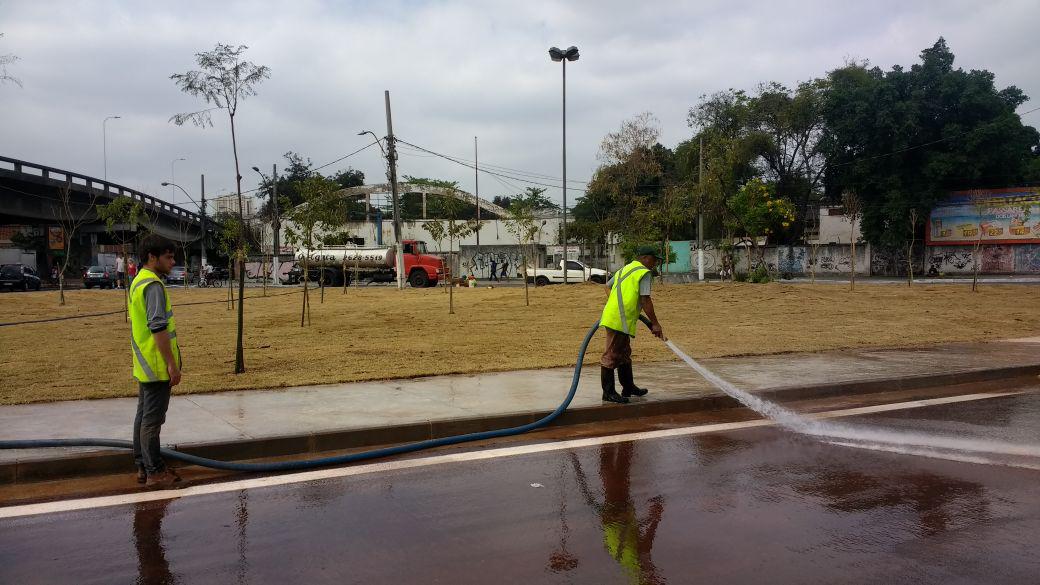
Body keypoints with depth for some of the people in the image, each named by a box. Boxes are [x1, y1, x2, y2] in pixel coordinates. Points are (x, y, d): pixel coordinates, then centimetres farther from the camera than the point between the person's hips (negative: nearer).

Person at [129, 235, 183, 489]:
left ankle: (143, 467, 23)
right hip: (157, 366, -10)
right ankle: (155, 472, 2)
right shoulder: (153, 285, -18)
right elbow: (158, 328, -25)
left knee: (143, 416, 15)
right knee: (152, 419, -4)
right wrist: (172, 364, -22)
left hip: (144, 366, 10)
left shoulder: (138, 282, 15)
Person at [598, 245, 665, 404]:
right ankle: (608, 392, 0)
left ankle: (628, 388, 31)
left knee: (624, 354, 20)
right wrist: (655, 324, -9)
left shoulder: (624, 269, 21)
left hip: (611, 315, 10)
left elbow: (608, 286, 31)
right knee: (612, 355, -5)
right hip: (620, 320, -10)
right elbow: (645, 300, -14)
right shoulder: (645, 273, -7)